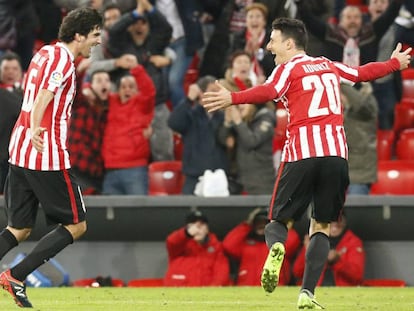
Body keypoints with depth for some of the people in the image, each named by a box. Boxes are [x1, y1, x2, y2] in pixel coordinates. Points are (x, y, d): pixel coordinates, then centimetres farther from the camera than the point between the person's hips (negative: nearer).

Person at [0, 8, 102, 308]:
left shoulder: (44, 53, 15)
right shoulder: (63, 60, -12)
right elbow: (44, 96, -28)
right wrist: (34, 129, -43)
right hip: (48, 156, -9)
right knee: (76, 225, 2)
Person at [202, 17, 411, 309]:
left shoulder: (288, 68, 5)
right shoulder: (329, 66, 21)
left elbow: (269, 92, -17)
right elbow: (364, 72, 37)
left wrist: (233, 98, -28)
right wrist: (396, 63, 55)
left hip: (301, 153, -4)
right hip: (336, 153, 4)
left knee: (279, 221, 7)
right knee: (321, 227, 11)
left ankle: (277, 248, -30)